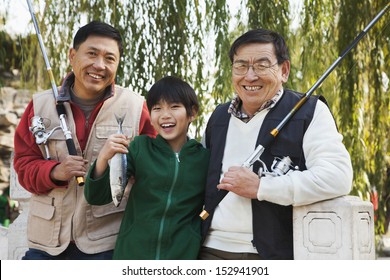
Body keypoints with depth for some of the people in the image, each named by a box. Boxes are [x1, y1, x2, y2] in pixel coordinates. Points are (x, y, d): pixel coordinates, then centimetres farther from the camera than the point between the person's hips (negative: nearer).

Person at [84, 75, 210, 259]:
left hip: (182, 258, 0)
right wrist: (103, 158, -20)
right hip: (132, 255, 0)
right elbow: (97, 197, -3)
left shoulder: (204, 158, 1)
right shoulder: (140, 148, 0)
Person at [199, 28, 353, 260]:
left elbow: (338, 176, -16)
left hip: (276, 254, -4)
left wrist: (259, 187, -16)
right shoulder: (219, 116, 16)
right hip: (212, 250, 5)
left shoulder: (310, 112, -2)